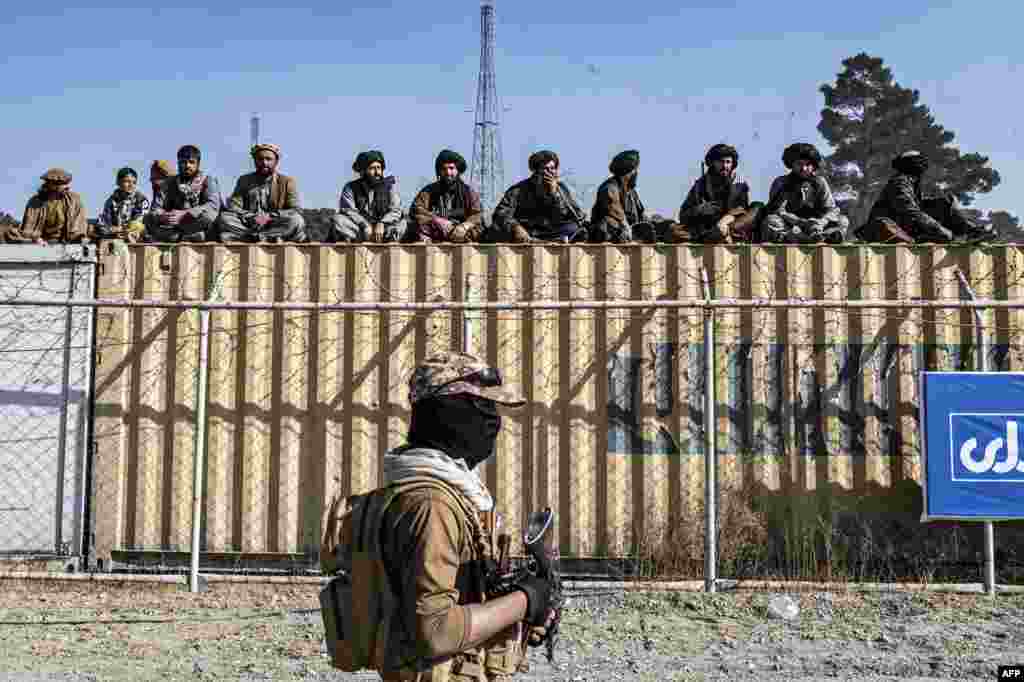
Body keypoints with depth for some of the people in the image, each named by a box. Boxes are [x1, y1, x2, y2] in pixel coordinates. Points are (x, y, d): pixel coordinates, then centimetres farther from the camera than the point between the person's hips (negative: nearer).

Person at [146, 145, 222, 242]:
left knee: (207, 214, -33)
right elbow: (156, 208, 2)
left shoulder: (208, 180, 4)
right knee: (149, 219, -19)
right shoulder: (169, 183, 12)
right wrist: (161, 217, -24)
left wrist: (184, 214, -27)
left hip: (201, 227, -3)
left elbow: (213, 205, -14)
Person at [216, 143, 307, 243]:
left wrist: (270, 217, -16)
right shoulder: (244, 181, 15)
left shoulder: (287, 182, 9)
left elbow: (296, 211, -1)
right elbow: (233, 207, 6)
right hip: (248, 225, 2)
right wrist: (250, 217, -15)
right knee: (224, 217, -24)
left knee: (296, 221, -30)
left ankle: (254, 236, -30)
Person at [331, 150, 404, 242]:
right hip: (359, 229, 0)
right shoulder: (351, 188, 4)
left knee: (401, 224, -26)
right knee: (338, 219, -27)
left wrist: (381, 224, -23)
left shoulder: (389, 185, 5)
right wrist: (365, 226, -25)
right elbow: (347, 211, -9)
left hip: (382, 228, 0)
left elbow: (395, 211, -5)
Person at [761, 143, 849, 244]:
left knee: (843, 221, -17)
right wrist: (801, 222, -26)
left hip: (813, 227, 2)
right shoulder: (781, 183, 1)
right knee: (770, 220, -32)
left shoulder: (819, 182, 7)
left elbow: (831, 210, 0)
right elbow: (777, 210, -11)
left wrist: (820, 222, -24)